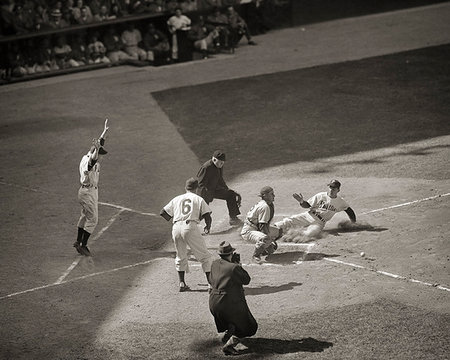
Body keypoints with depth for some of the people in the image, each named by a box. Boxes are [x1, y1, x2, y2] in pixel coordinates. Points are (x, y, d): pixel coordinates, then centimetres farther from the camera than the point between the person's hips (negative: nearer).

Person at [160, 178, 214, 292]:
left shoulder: (177, 199, 21)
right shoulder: (199, 199, 14)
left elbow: (163, 212, 17)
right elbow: (207, 216, 4)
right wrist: (208, 226, 24)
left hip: (176, 228, 3)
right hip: (190, 226, -3)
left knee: (180, 257, 19)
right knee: (205, 256, 3)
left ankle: (182, 283, 13)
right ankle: (211, 282, -4)